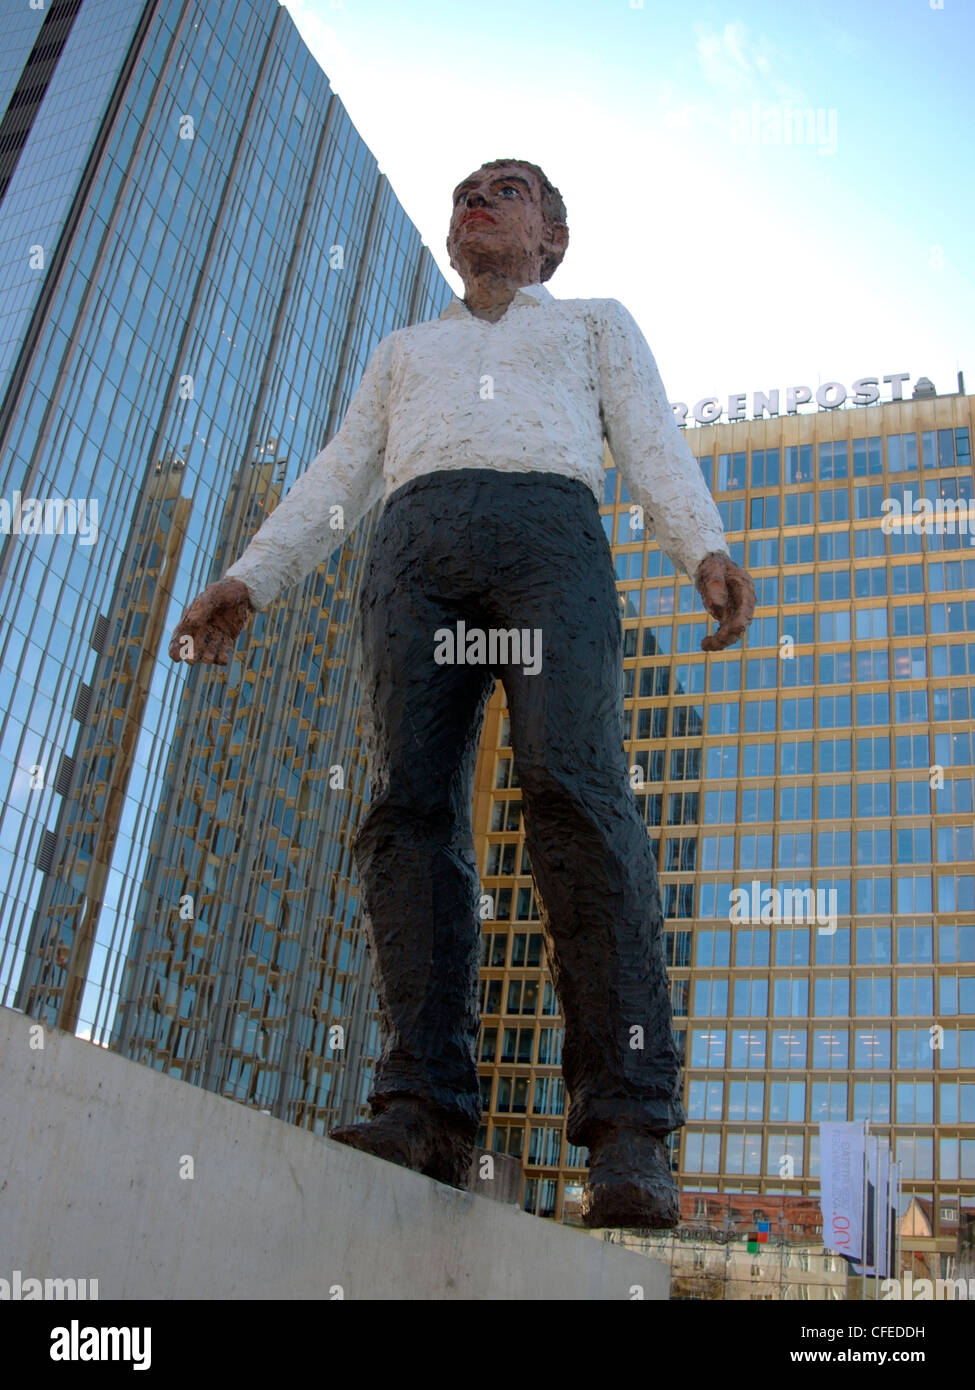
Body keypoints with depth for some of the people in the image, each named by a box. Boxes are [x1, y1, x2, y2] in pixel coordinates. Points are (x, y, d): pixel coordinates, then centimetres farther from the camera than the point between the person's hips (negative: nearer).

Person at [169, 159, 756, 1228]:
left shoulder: (597, 326, 31)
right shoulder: (404, 351, 38)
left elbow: (653, 447, 13)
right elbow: (337, 479, 26)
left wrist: (707, 550, -8)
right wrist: (247, 580, 9)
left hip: (551, 533, -3)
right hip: (416, 546, 3)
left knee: (576, 789, -25)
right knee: (412, 805, -17)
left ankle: (626, 1135, -30)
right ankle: (423, 1109, -22)